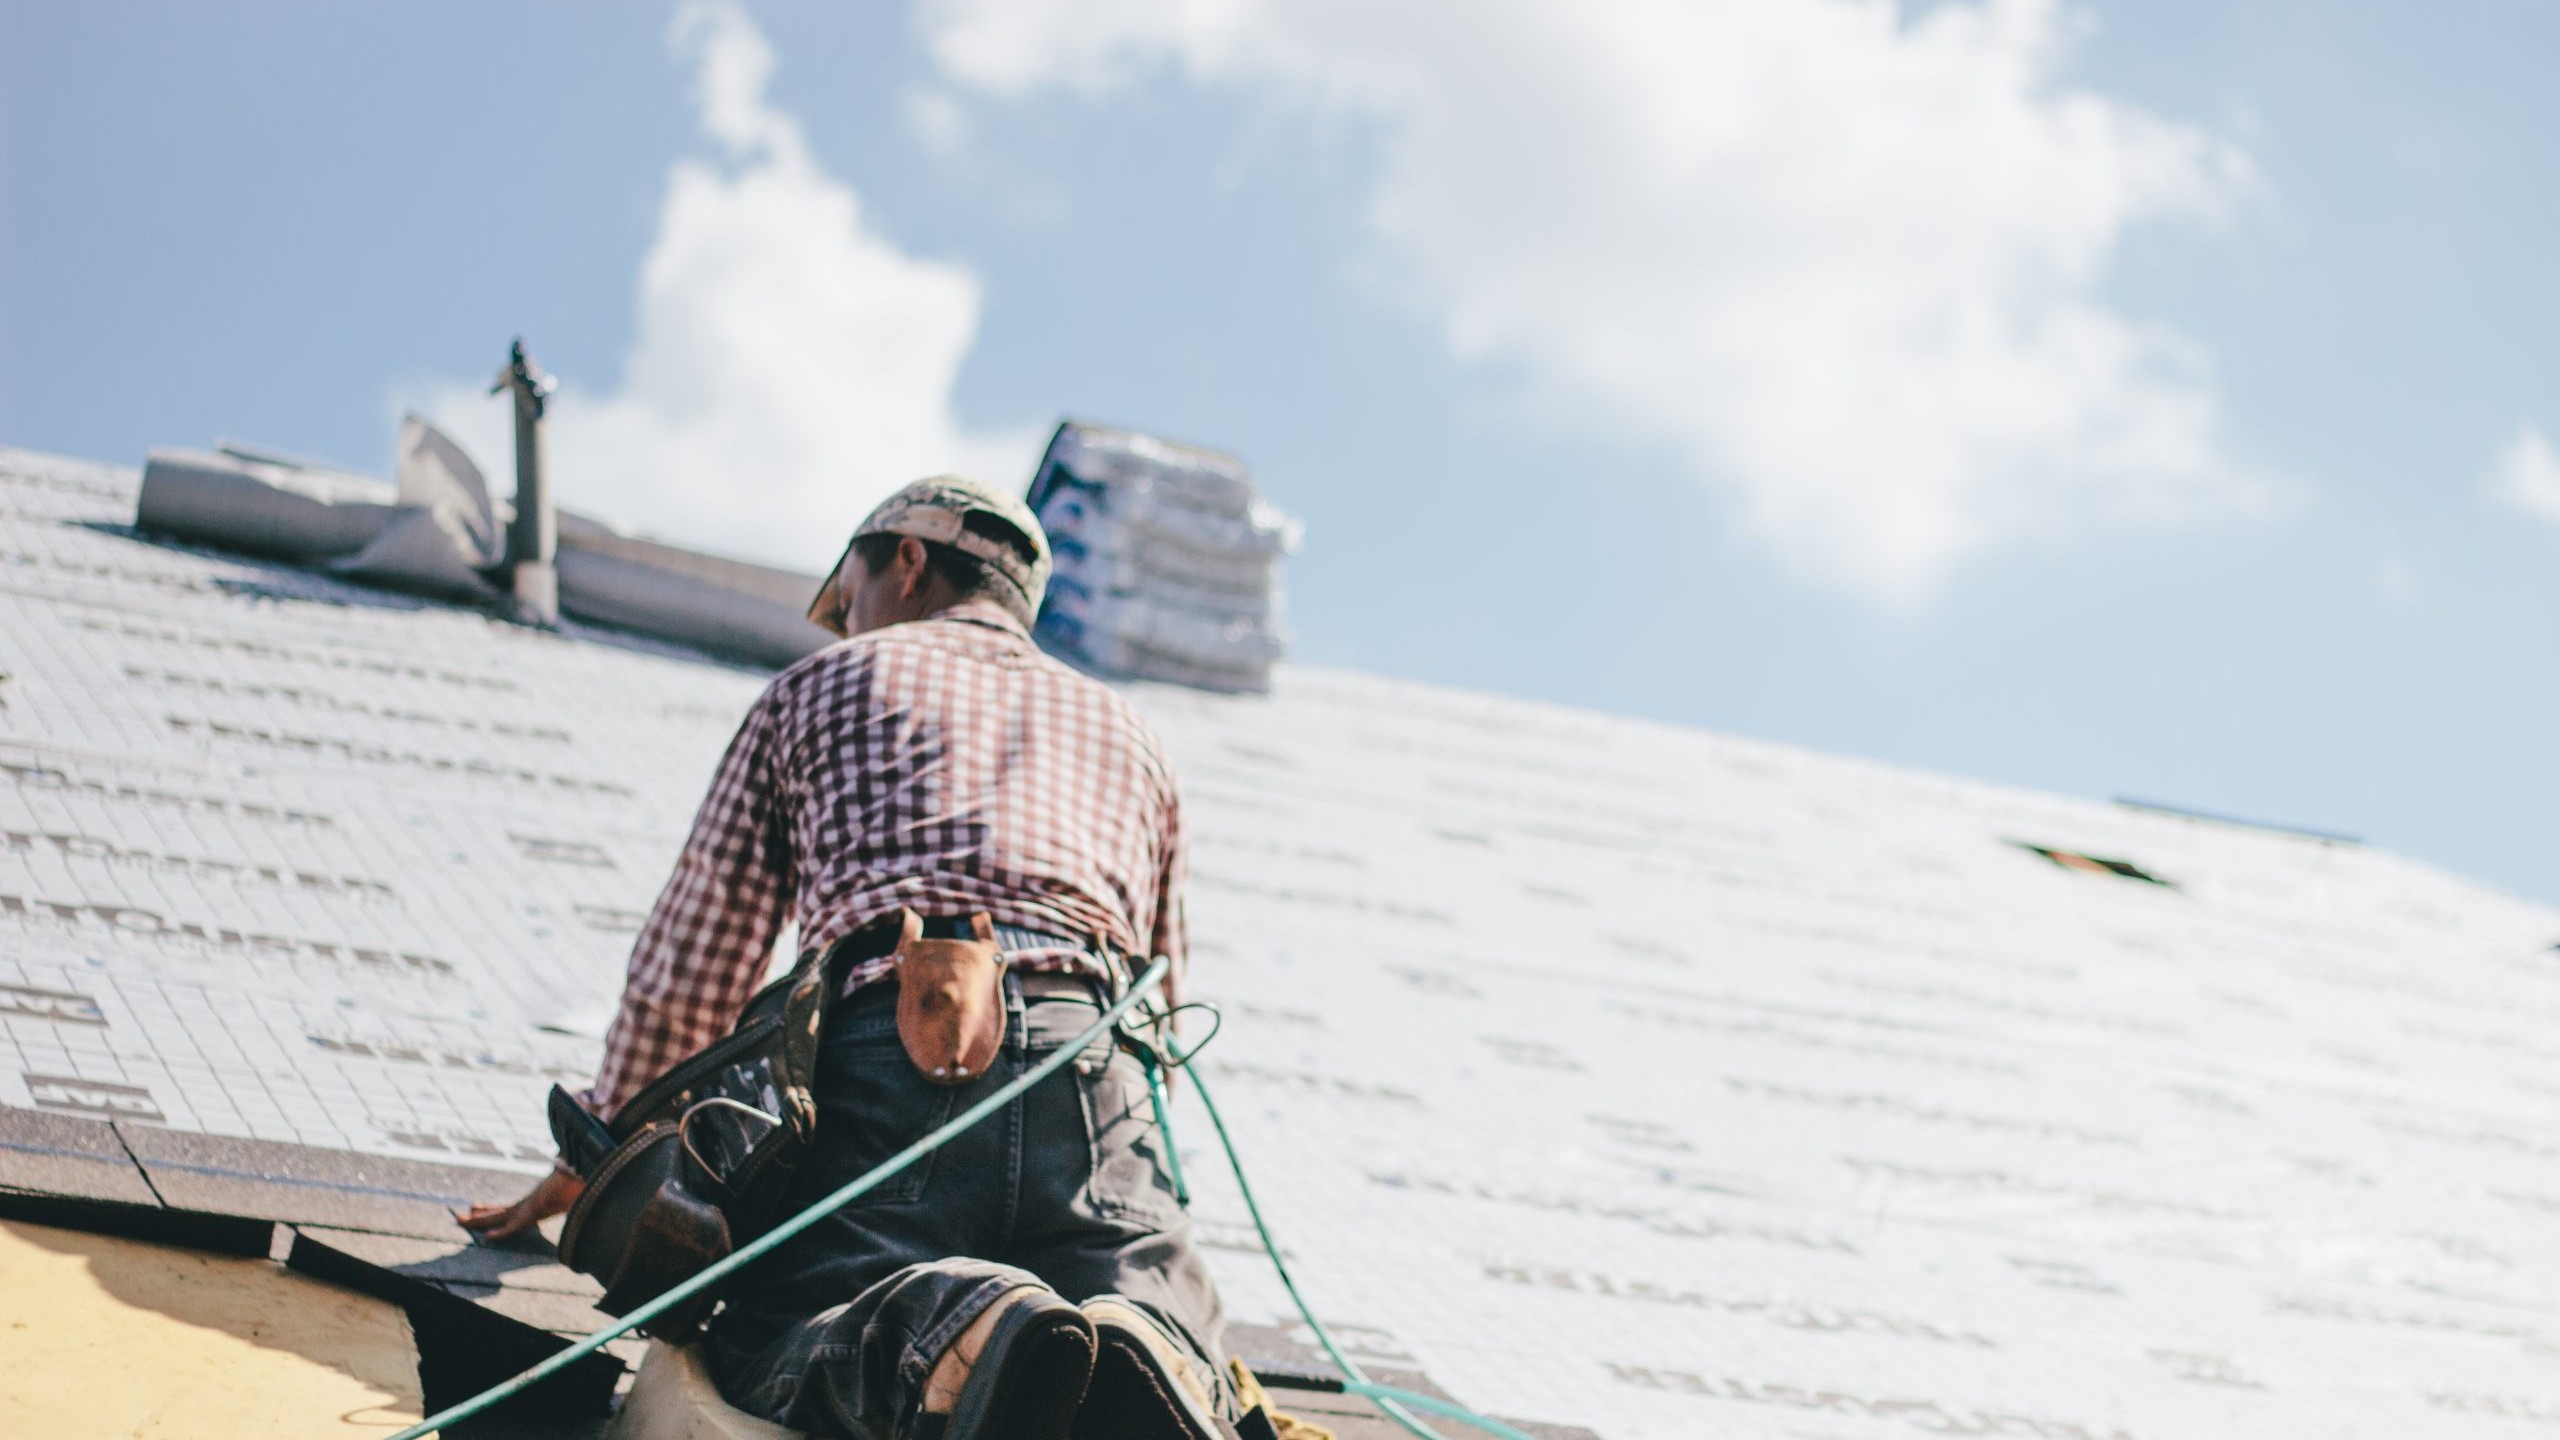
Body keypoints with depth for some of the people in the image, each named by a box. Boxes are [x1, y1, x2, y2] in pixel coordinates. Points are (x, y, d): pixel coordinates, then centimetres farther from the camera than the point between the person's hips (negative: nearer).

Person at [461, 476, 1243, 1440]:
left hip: (899, 1036, -2)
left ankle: (962, 1331, -42)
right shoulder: (1128, 737, 35)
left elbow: (689, 970, 22)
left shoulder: (825, 684, 26)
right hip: (1089, 1063, 2)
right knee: (1169, 1330, 1)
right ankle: (1142, 1352, -40)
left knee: (763, 1353, -6)